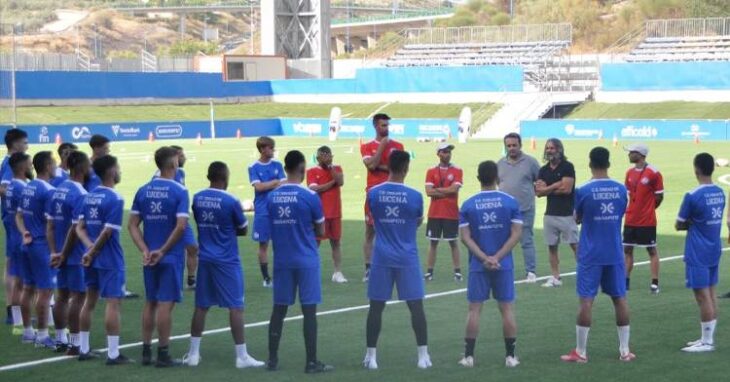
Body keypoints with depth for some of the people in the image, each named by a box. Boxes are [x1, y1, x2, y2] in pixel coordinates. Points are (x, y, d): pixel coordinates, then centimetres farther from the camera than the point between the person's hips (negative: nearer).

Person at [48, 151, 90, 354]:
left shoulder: (58, 190, 6)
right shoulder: (80, 194, -19)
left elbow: (50, 224, 7)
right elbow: (75, 228, -20)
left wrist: (54, 252, 5)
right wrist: (63, 254, -10)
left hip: (62, 254, 8)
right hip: (76, 254, -8)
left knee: (62, 295, 15)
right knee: (78, 296, -1)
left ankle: (60, 340, 23)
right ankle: (74, 343, 1)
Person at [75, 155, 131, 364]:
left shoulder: (88, 197, 8)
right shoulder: (115, 199, -16)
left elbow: (80, 227, 5)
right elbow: (107, 232, -19)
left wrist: (90, 247, -7)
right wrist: (93, 251, -8)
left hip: (93, 259, 8)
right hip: (110, 260, -8)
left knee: (90, 301, 15)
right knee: (114, 303, -5)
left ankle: (84, 349, 22)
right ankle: (113, 354, -5)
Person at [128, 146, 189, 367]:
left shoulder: (143, 191, 4)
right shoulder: (179, 191, -11)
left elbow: (133, 225, 1)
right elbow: (181, 226, -19)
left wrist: (145, 251, -4)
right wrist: (163, 251, -12)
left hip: (150, 257, 5)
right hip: (171, 258, -5)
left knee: (150, 303, 14)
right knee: (166, 304, -1)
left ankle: (146, 352, 18)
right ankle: (163, 355, 3)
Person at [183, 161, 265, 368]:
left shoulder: (197, 199, 2)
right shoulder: (231, 201, -14)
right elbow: (243, 230, -2)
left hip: (205, 259, 5)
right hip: (227, 261, -5)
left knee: (201, 306, 11)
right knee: (236, 306, 0)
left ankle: (193, 353, 15)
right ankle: (242, 356, 0)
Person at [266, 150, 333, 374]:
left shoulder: (271, 197, 3)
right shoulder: (310, 196, -11)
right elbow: (320, 232, -2)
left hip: (281, 261, 4)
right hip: (306, 261, -4)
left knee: (279, 309, 10)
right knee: (309, 310, 0)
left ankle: (272, 360, 12)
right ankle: (312, 362, 1)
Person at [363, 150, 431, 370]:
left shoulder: (373, 193, -3)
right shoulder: (414, 196, -8)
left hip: (382, 257, 2)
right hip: (407, 258, -2)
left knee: (376, 307, 7)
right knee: (416, 306, 4)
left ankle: (371, 356, 9)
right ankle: (423, 355, 4)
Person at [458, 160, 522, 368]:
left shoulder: (467, 205, -1)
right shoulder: (510, 202, -2)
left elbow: (465, 237, -6)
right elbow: (516, 234, -7)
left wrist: (484, 258, -9)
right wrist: (496, 257, -9)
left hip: (477, 266, 0)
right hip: (504, 265, 0)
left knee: (474, 309, 5)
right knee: (507, 309, 6)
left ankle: (468, 356, 6)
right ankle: (510, 356, 7)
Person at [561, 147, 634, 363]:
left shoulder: (584, 191, -10)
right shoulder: (621, 189, 0)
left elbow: (577, 219, 5)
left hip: (590, 254, -3)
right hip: (614, 254, 3)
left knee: (586, 301, 0)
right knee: (620, 299, 9)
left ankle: (580, 352, 3)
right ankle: (625, 350, 13)